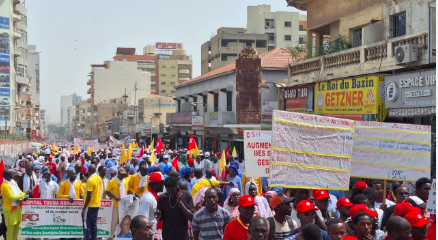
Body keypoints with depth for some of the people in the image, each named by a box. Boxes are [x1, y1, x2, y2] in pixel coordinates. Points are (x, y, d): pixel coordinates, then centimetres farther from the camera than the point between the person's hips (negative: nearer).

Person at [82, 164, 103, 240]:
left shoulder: (90, 180, -18)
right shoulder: (99, 178, 6)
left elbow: (89, 196, -20)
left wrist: (84, 208, -16)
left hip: (90, 205, -8)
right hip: (97, 204, 8)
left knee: (87, 225, -3)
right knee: (94, 224, 11)